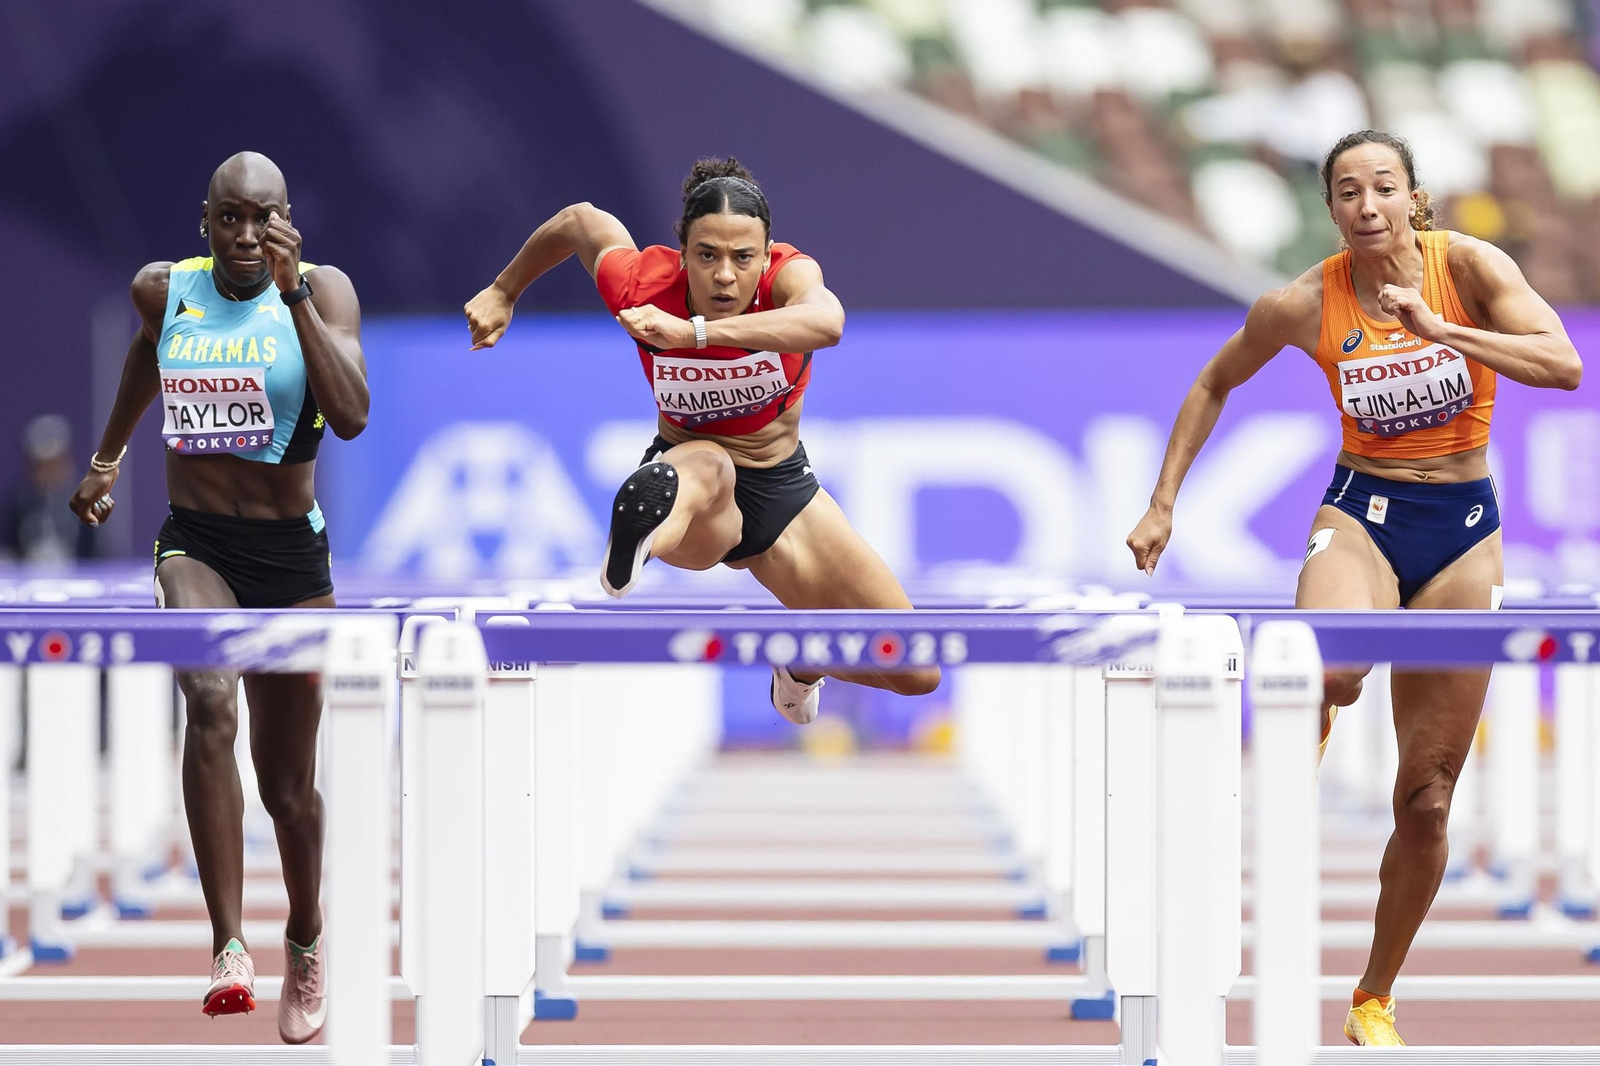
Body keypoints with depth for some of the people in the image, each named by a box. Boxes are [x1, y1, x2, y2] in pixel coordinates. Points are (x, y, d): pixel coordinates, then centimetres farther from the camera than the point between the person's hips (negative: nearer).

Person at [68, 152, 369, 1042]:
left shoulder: (322, 291, -7)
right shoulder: (164, 290, 1)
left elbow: (352, 417, -21)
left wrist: (293, 295, -26)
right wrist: (110, 454, 35)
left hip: (291, 554, 0)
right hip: (195, 543, 0)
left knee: (287, 780, 11)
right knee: (210, 700, -31)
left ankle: (306, 937, 41)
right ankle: (229, 945, -34)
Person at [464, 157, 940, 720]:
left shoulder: (790, 274, -25)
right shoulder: (642, 283, -21)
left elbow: (827, 323, -51)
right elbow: (577, 219, 1)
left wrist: (694, 332, -60)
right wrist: (503, 293, 15)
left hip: (781, 486, 2)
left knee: (917, 673, -4)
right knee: (706, 468, -44)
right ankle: (638, 537, -79)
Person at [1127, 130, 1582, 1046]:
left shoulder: (1468, 265, -9)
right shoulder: (1305, 305, -6)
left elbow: (1563, 364, -22)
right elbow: (1214, 385, 11)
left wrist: (1437, 329, -30)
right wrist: (1162, 505, 7)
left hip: (1463, 528, 1)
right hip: (1362, 513, -1)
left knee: (1427, 798, 4)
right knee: (1333, 667, -41)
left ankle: (1376, 999, 20)